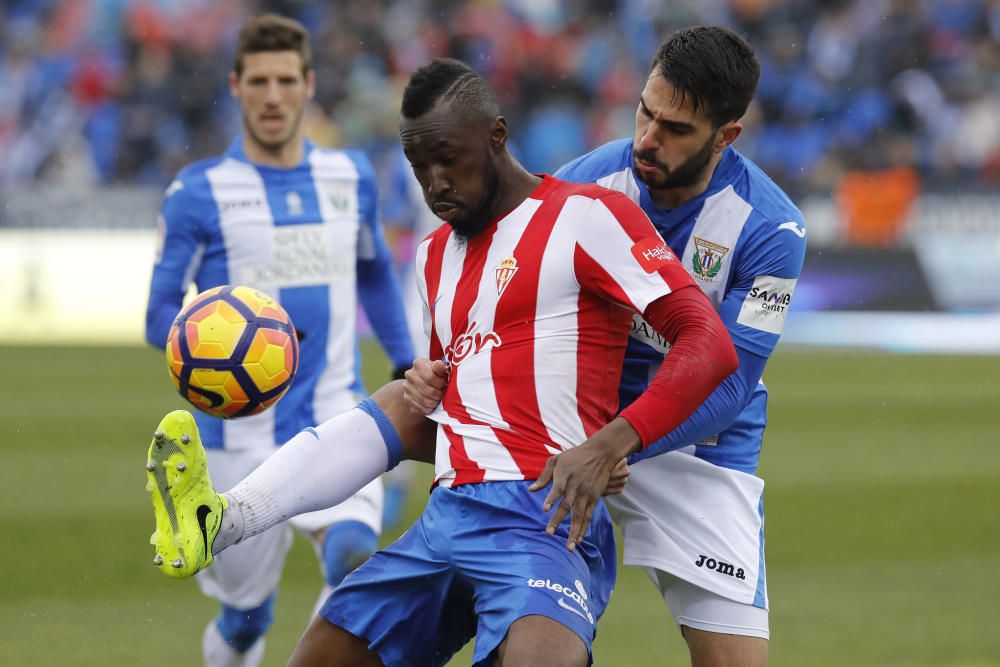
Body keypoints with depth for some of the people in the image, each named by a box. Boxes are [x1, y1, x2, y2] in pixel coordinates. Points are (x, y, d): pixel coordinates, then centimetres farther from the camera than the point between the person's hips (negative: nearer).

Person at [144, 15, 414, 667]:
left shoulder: (353, 175, 8)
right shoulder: (198, 192, -4)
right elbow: (160, 316, -4)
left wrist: (409, 364, 21)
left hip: (336, 418, 1)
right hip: (244, 434, -1)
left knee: (354, 554, -29)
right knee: (247, 609, 7)